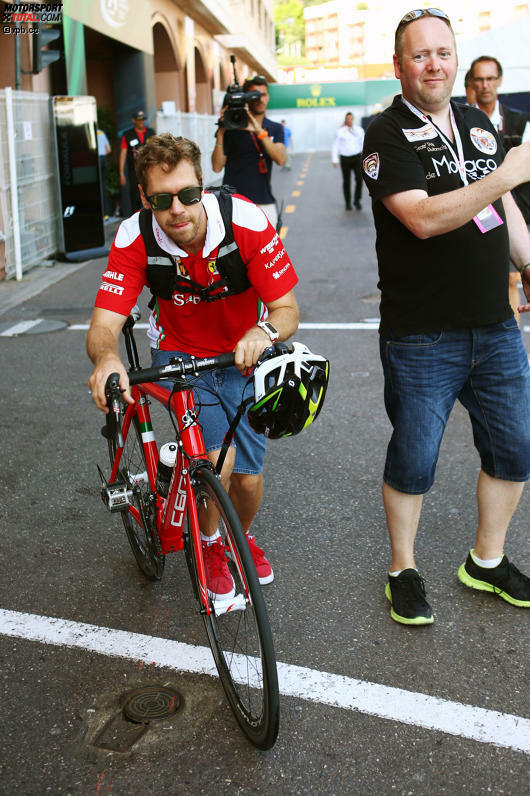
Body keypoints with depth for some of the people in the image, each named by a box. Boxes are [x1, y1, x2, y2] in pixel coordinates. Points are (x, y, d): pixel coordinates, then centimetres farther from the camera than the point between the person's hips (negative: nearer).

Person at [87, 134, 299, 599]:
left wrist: (264, 333, -46)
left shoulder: (247, 221, -26)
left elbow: (286, 309, -22)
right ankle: (209, 544, 10)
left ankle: (243, 536, 37)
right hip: (179, 354, 0)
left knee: (247, 478, -1)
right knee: (217, 454, -23)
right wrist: (107, 357, -52)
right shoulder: (135, 239, -24)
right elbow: (104, 324, -28)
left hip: (243, 355, 1)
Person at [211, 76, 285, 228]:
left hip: (265, 203, 3)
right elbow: (217, 167, -2)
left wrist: (259, 131, -17)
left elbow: (280, 159, -8)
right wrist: (220, 133, -13)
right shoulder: (232, 127, 3)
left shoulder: (275, 129, 12)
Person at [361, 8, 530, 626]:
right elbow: (424, 218, -23)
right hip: (421, 337, -6)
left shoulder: (478, 125, 13)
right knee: (413, 464, 5)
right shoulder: (387, 134, -8)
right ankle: (403, 570, 27)